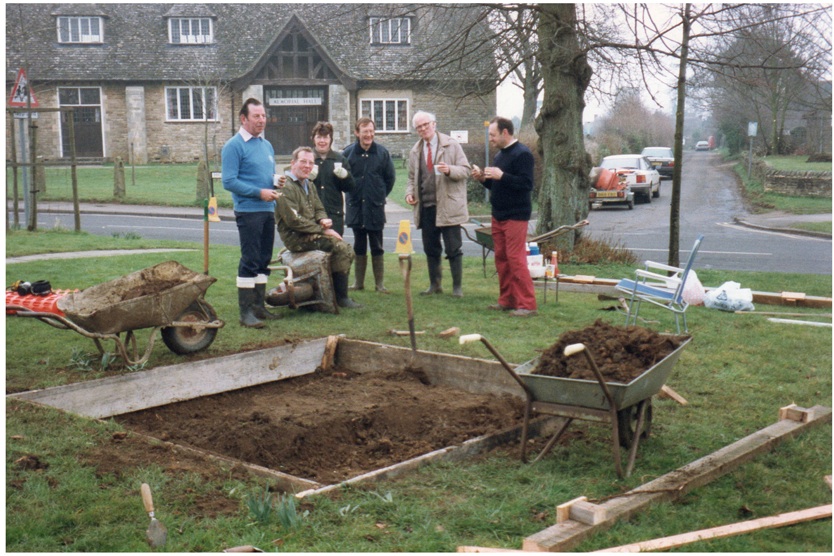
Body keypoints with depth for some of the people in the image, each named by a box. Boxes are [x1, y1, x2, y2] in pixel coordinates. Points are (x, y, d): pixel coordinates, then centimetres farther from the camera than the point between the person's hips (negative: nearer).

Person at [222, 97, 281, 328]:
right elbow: (229, 181, -15)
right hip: (248, 211, -8)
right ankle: (245, 311, -3)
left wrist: (277, 180, 2)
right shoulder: (234, 146, -9)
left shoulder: (266, 145, 15)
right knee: (250, 261, -7)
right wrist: (259, 192, -18)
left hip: (268, 210, 8)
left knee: (264, 260, 12)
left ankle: (259, 305, 21)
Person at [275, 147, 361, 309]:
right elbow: (293, 220, -20)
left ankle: (340, 294, 1)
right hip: (296, 238, -9)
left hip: (311, 233, 9)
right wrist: (322, 230, -16)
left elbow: (319, 208, 22)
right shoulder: (286, 187, -14)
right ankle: (340, 297, -13)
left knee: (347, 249, -7)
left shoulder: (309, 185, 17)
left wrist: (323, 220, -4)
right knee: (341, 246, -22)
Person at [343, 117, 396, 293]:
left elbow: (390, 177, 8)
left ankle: (380, 283, 10)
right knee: (359, 246, 10)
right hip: (355, 207, 1)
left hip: (375, 207, -1)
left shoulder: (382, 152, -2)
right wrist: (351, 194, 7)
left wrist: (380, 196, 8)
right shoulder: (348, 153, -3)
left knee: (377, 247, 4)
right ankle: (358, 282, 18)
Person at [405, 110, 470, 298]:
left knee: (453, 249, -1)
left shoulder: (451, 145, 0)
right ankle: (435, 285, 22)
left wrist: (450, 170, -22)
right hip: (425, 206, 5)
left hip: (448, 205, -5)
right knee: (430, 249, 11)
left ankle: (457, 287, 8)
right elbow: (412, 177, 22)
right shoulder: (415, 152, 14)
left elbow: (465, 170, -3)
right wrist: (410, 192, 3)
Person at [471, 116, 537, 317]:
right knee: (501, 258, 10)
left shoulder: (522, 154, -12)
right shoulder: (500, 154, 16)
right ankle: (507, 300, 18)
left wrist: (501, 176, -25)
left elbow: (526, 184, -21)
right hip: (498, 215, 9)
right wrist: (483, 178, 5)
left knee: (515, 258, -10)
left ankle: (527, 304, -6)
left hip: (516, 216, -9)